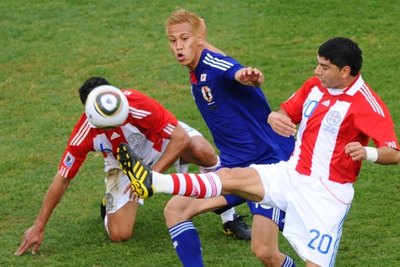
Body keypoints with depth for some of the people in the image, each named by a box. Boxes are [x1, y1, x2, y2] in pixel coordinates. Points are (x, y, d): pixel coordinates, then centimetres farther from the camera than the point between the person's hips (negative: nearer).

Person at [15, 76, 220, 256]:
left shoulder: (137, 105, -39)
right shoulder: (83, 135, -32)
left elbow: (181, 137, -33)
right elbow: (62, 179, -20)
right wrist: (39, 227, -15)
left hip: (161, 140, -1)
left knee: (203, 152, -32)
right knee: (119, 235, -11)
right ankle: (111, 202, 24)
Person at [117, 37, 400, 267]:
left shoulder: (367, 104, -17)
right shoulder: (314, 86, 4)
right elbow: (286, 113, 15)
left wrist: (367, 152, -44)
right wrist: (276, 117, -11)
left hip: (327, 192, -6)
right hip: (292, 173, 6)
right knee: (230, 177, -7)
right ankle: (152, 183, -15)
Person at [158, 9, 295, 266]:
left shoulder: (214, 64, -17)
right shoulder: (197, 75, 10)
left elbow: (237, 73, -41)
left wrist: (251, 77, -63)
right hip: (235, 165, 9)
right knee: (175, 209, -4)